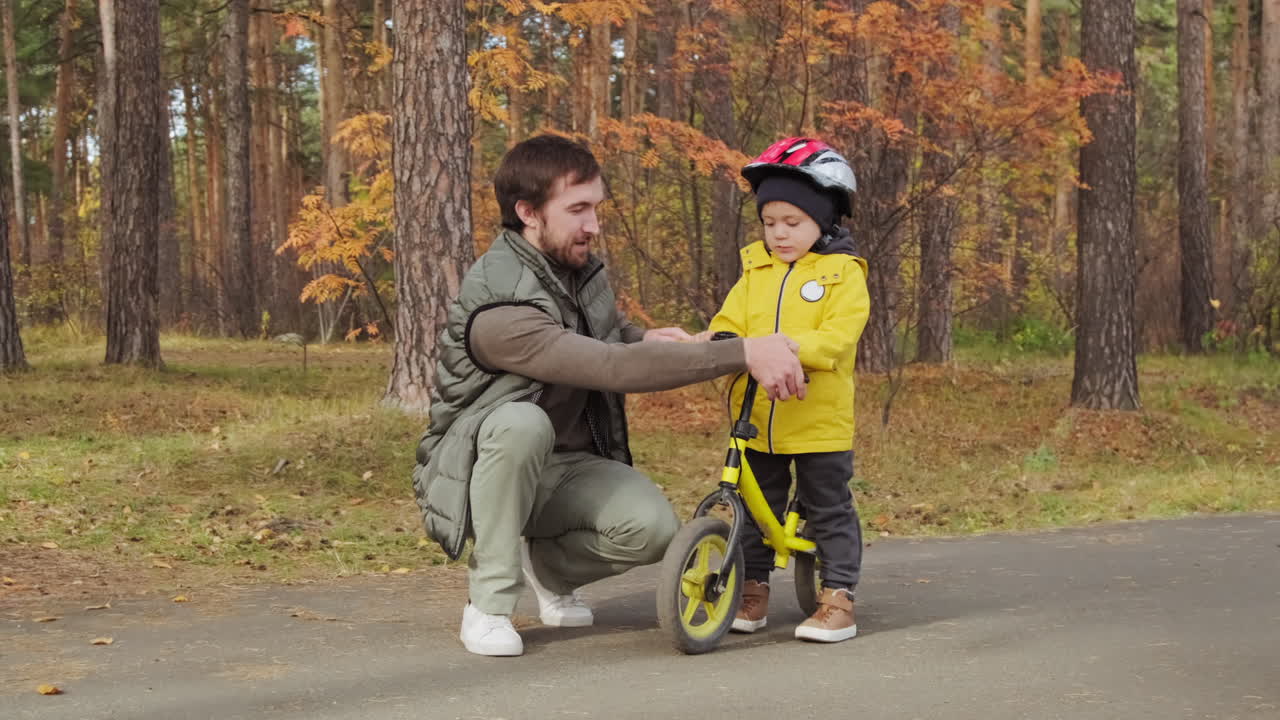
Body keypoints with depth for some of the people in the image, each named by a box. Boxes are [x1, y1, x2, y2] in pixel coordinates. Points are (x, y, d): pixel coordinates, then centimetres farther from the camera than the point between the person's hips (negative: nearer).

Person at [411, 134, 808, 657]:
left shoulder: (579, 269, 0)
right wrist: (743, 354, -42)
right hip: (479, 469, -6)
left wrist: (646, 339, -2)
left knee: (653, 527, -23)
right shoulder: (498, 308, -28)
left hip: (567, 470, 6)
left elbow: (604, 329, 24)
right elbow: (614, 369, -38)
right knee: (522, 423, -40)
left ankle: (548, 566, 9)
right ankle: (489, 603, -21)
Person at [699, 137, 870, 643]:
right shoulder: (755, 269, 11)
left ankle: (838, 597, 12)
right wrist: (715, 340, -20)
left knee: (829, 510, 4)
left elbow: (839, 336, -17)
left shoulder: (843, 273, -4)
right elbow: (731, 322, 4)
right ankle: (753, 591, 25)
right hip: (756, 418, 5)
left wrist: (789, 345, -32)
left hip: (820, 421, -4)